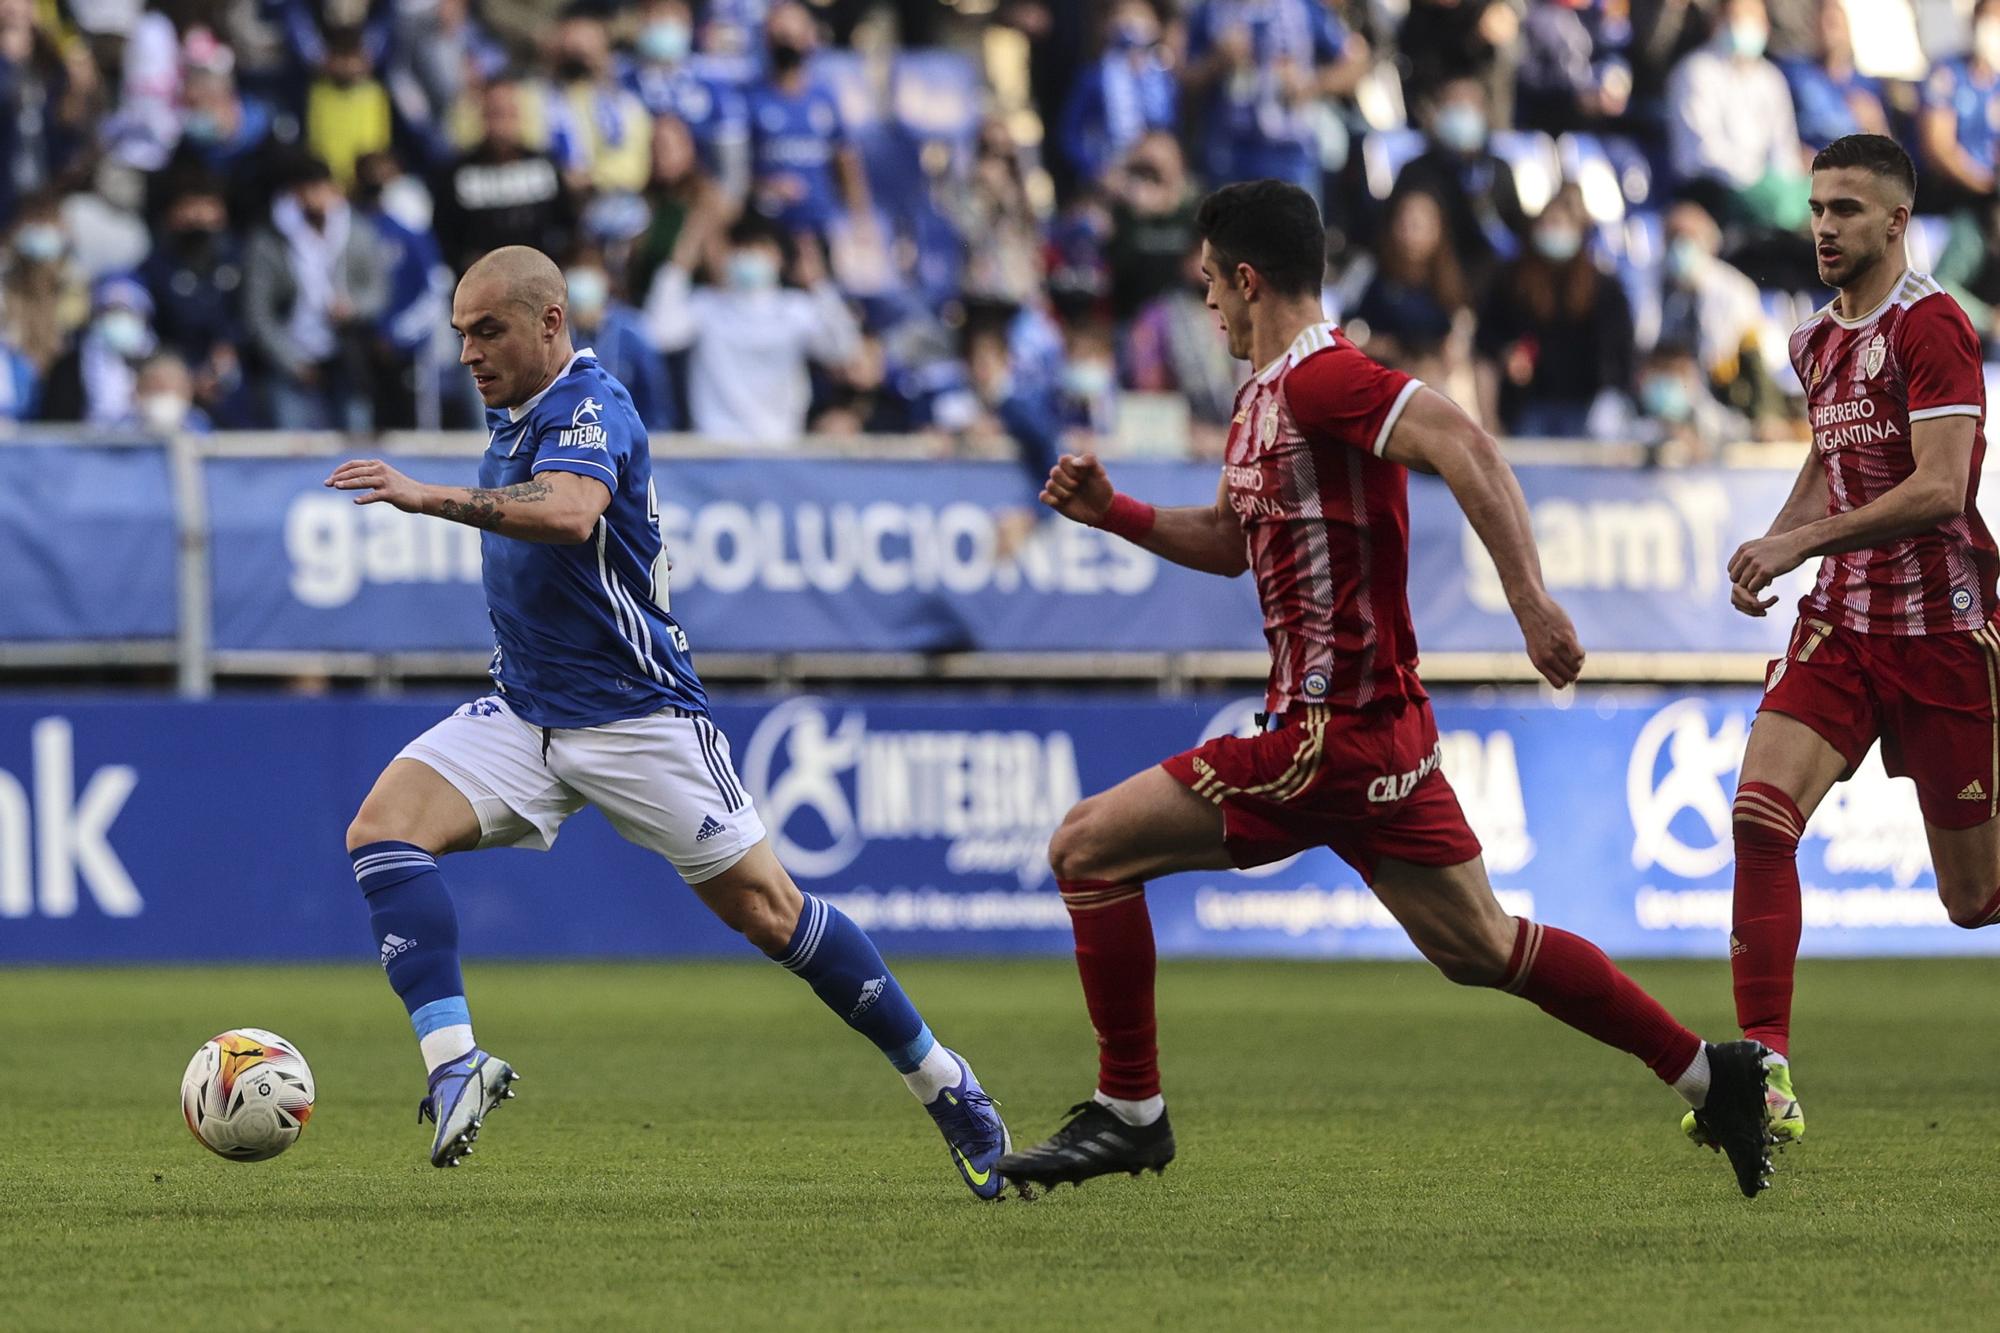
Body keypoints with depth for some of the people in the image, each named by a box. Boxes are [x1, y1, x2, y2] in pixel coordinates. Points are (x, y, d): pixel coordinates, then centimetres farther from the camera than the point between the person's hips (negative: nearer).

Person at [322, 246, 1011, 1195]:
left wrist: (432, 498, -50)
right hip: (524, 715, 8)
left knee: (766, 910, -4)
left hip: (632, 715, -8)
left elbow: (570, 512, -41)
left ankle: (945, 1086, 13)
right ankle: (453, 1065, -27)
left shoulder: (588, 407, -18)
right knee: (383, 828, -16)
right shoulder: (517, 413, 10)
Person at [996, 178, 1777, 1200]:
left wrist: (1529, 597, -35)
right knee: (1476, 945, 14)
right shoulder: (1267, 395, 16)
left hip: (1334, 734, -10)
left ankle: (1128, 1111, 1)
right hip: (1376, 728, 10)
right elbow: (1233, 539, 30)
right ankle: (1710, 1073, 15)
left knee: (1089, 847, -5)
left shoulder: (1322, 379, -15)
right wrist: (1112, 512, 17)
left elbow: (1464, 448, -28)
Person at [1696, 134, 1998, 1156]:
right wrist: (1775, 539, 14)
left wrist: (1807, 541, -23)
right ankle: (1765, 1073, -19)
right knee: (1762, 813, -18)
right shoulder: (1818, 341, 12)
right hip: (1841, 618, 6)